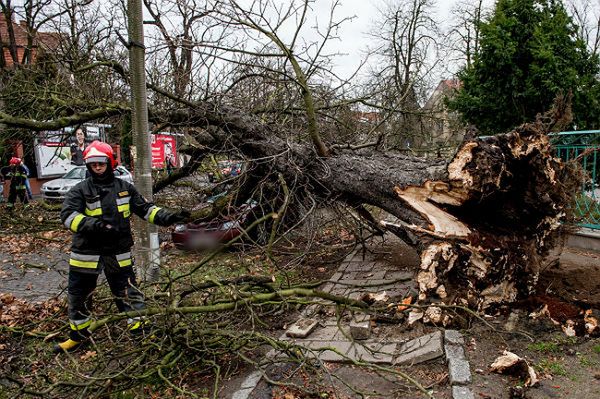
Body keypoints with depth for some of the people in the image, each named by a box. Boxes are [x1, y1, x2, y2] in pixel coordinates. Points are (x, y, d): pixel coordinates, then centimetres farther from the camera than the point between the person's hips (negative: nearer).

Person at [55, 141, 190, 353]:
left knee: (128, 292, 7)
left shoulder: (125, 188, 3)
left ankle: (140, 329, 22)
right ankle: (79, 335, 34)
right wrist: (93, 225, -36)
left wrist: (169, 217, -8)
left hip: (118, 252, 1)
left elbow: (145, 209, 6)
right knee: (78, 295, 13)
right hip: (86, 252, 0)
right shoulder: (80, 190, -5)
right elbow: (68, 215, -19)